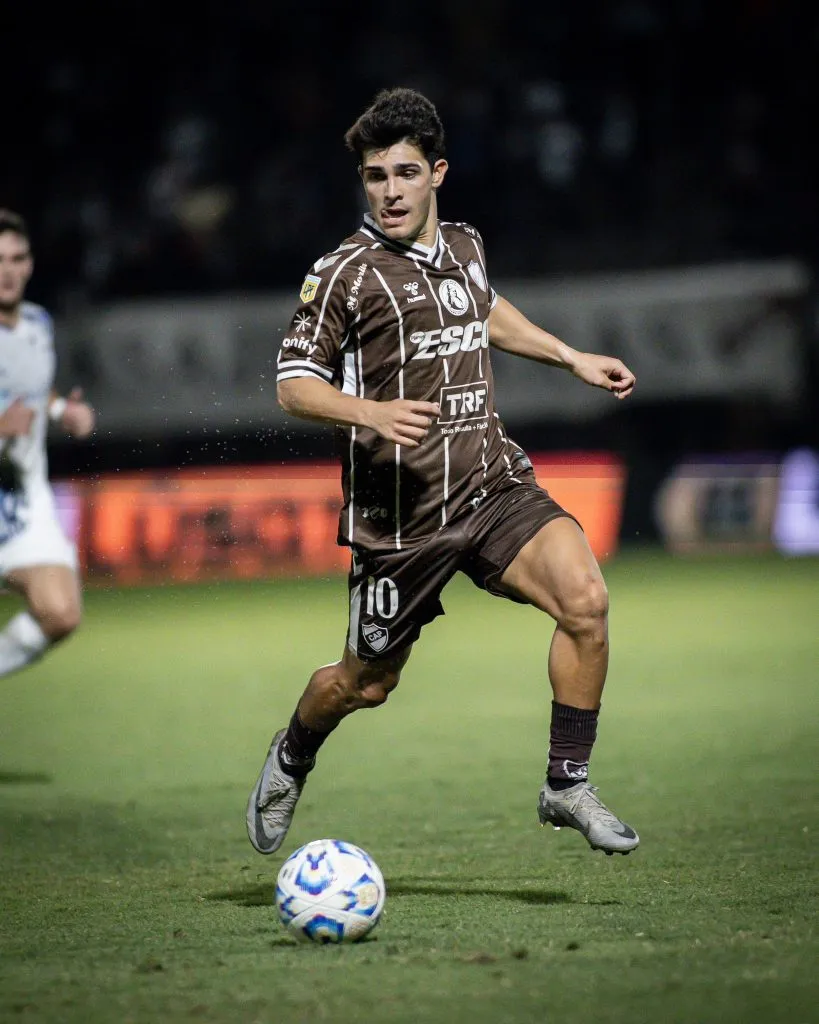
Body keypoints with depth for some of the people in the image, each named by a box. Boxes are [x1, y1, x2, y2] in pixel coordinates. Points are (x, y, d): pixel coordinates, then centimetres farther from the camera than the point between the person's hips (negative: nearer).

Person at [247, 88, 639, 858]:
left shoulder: (464, 246, 10)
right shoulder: (345, 273, -9)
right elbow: (294, 385, -7)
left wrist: (571, 358, 29)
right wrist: (370, 412, -24)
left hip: (495, 486, 4)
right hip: (400, 513, -4)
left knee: (585, 598, -20)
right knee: (367, 684, 8)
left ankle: (567, 786, -9)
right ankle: (291, 759, 42)